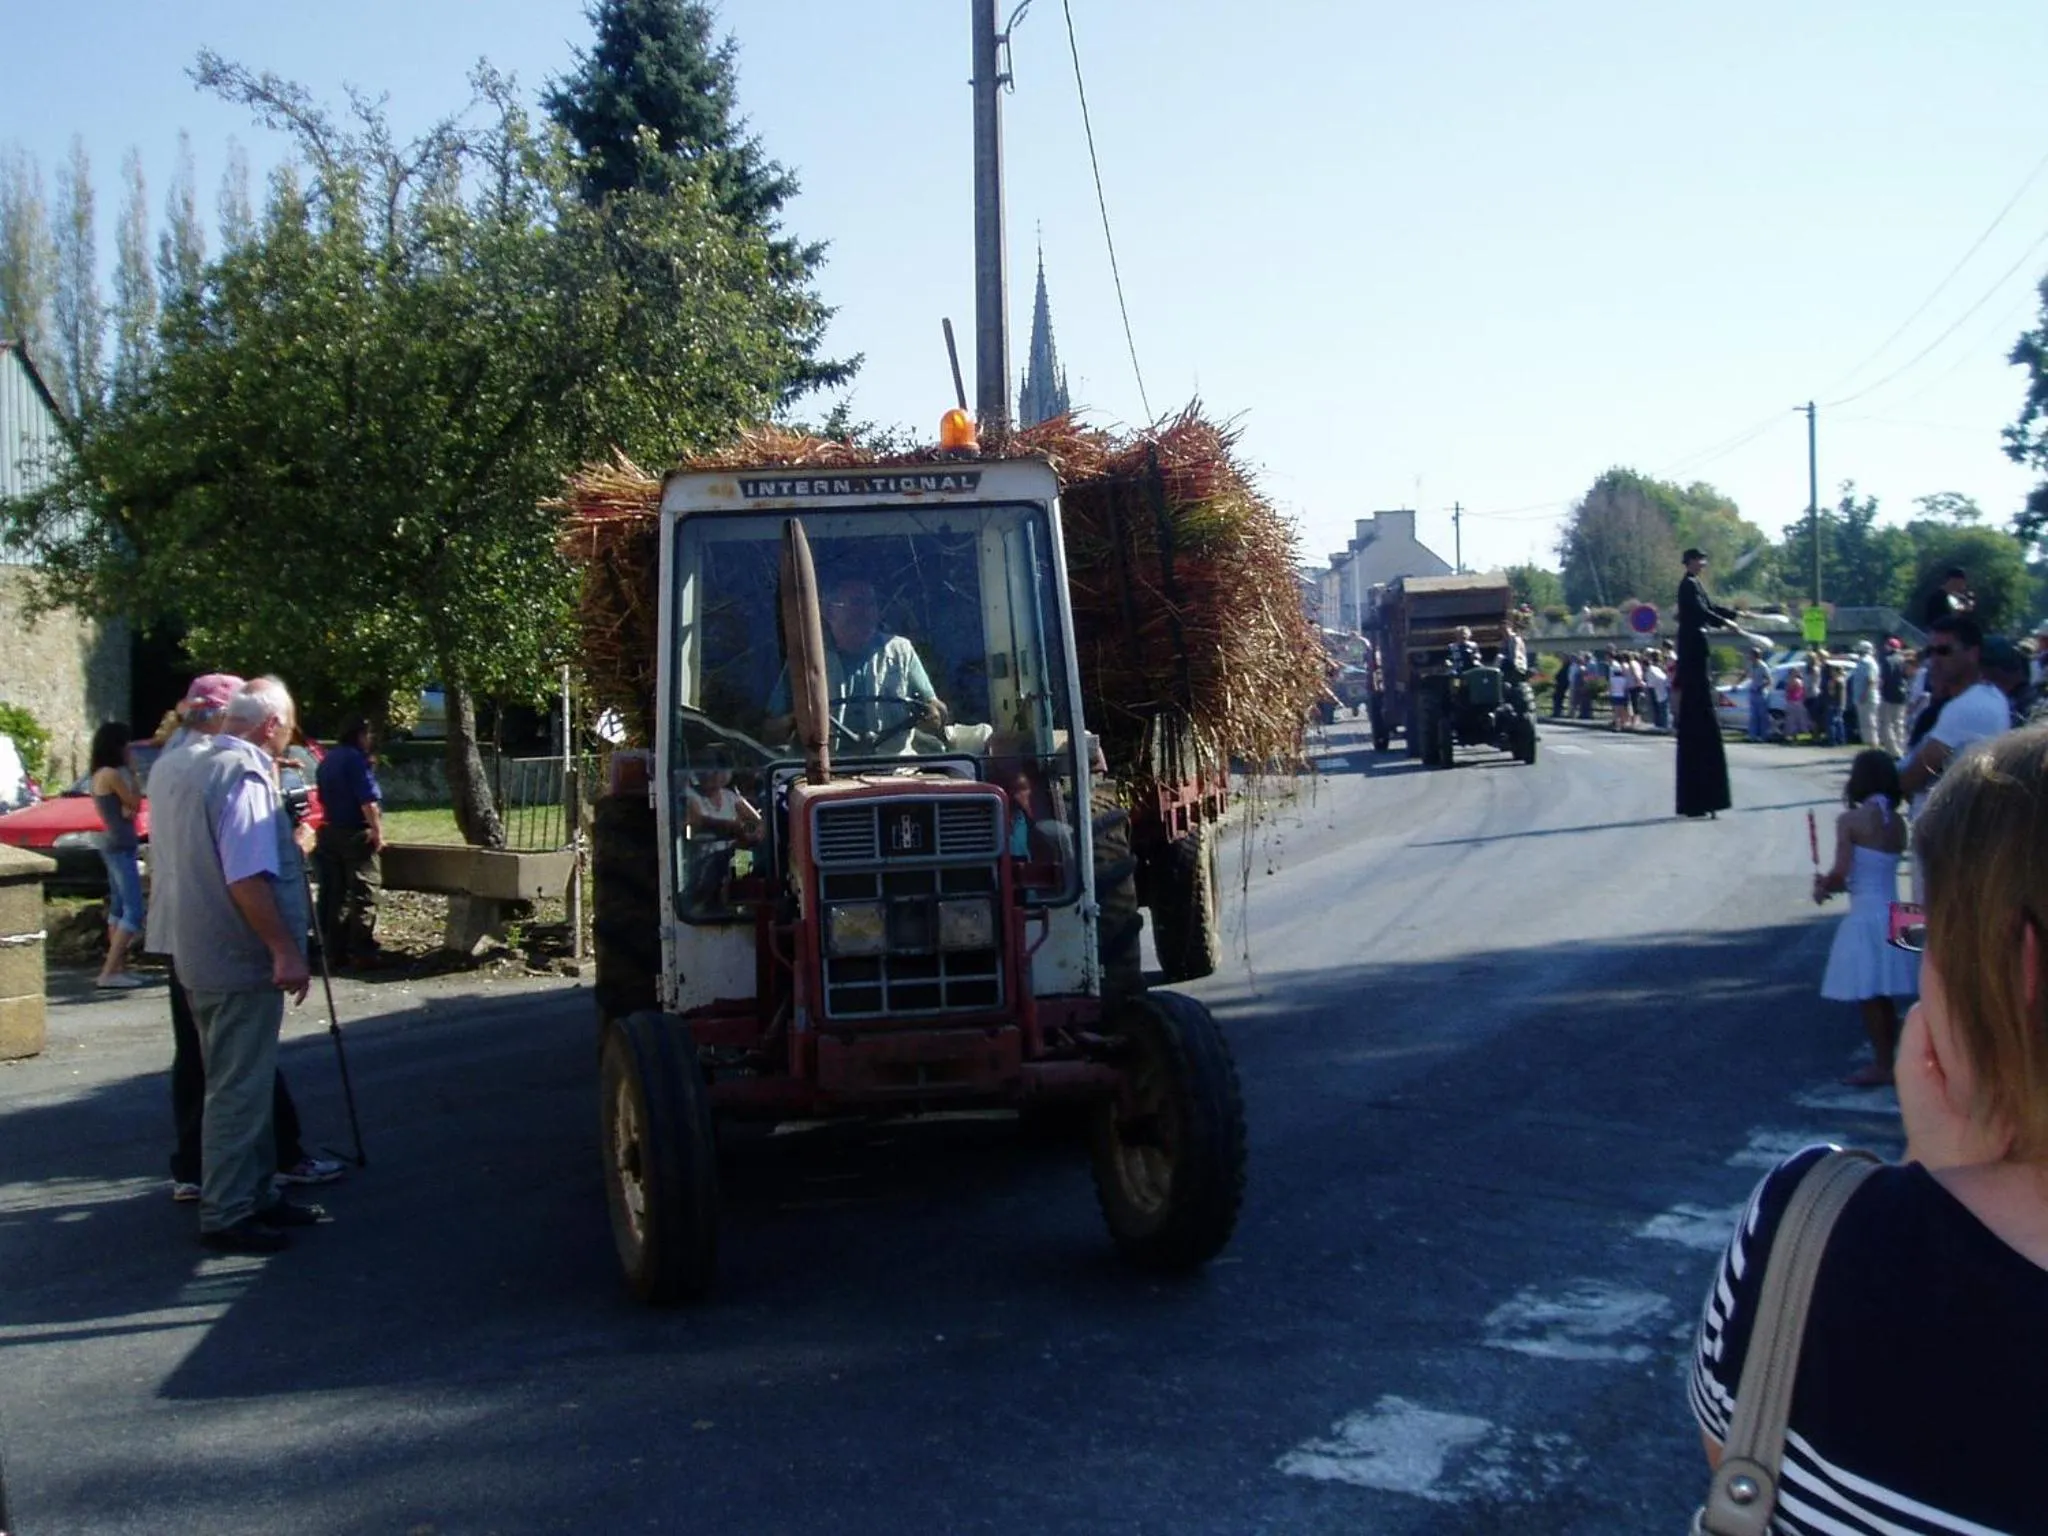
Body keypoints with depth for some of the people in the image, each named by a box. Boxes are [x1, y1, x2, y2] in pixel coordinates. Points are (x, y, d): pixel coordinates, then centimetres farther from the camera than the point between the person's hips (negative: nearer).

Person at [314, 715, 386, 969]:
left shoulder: (327, 760, 14)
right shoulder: (356, 759, -13)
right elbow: (368, 799, -19)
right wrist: (377, 830, -16)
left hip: (330, 832, 8)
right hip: (356, 834, -8)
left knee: (334, 894, 11)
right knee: (363, 894, -5)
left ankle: (334, 951, 13)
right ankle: (362, 952, -7)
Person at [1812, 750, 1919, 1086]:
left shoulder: (1850, 820, -12)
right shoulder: (1897, 823, 6)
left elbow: (1841, 871, -17)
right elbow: (1876, 871, 10)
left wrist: (1823, 885, 3)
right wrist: (1832, 884, 14)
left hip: (1866, 915, -7)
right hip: (1892, 914, 7)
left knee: (1869, 996, 2)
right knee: (1884, 998, 16)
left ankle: (1881, 1066, 7)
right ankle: (1887, 1061, 24)